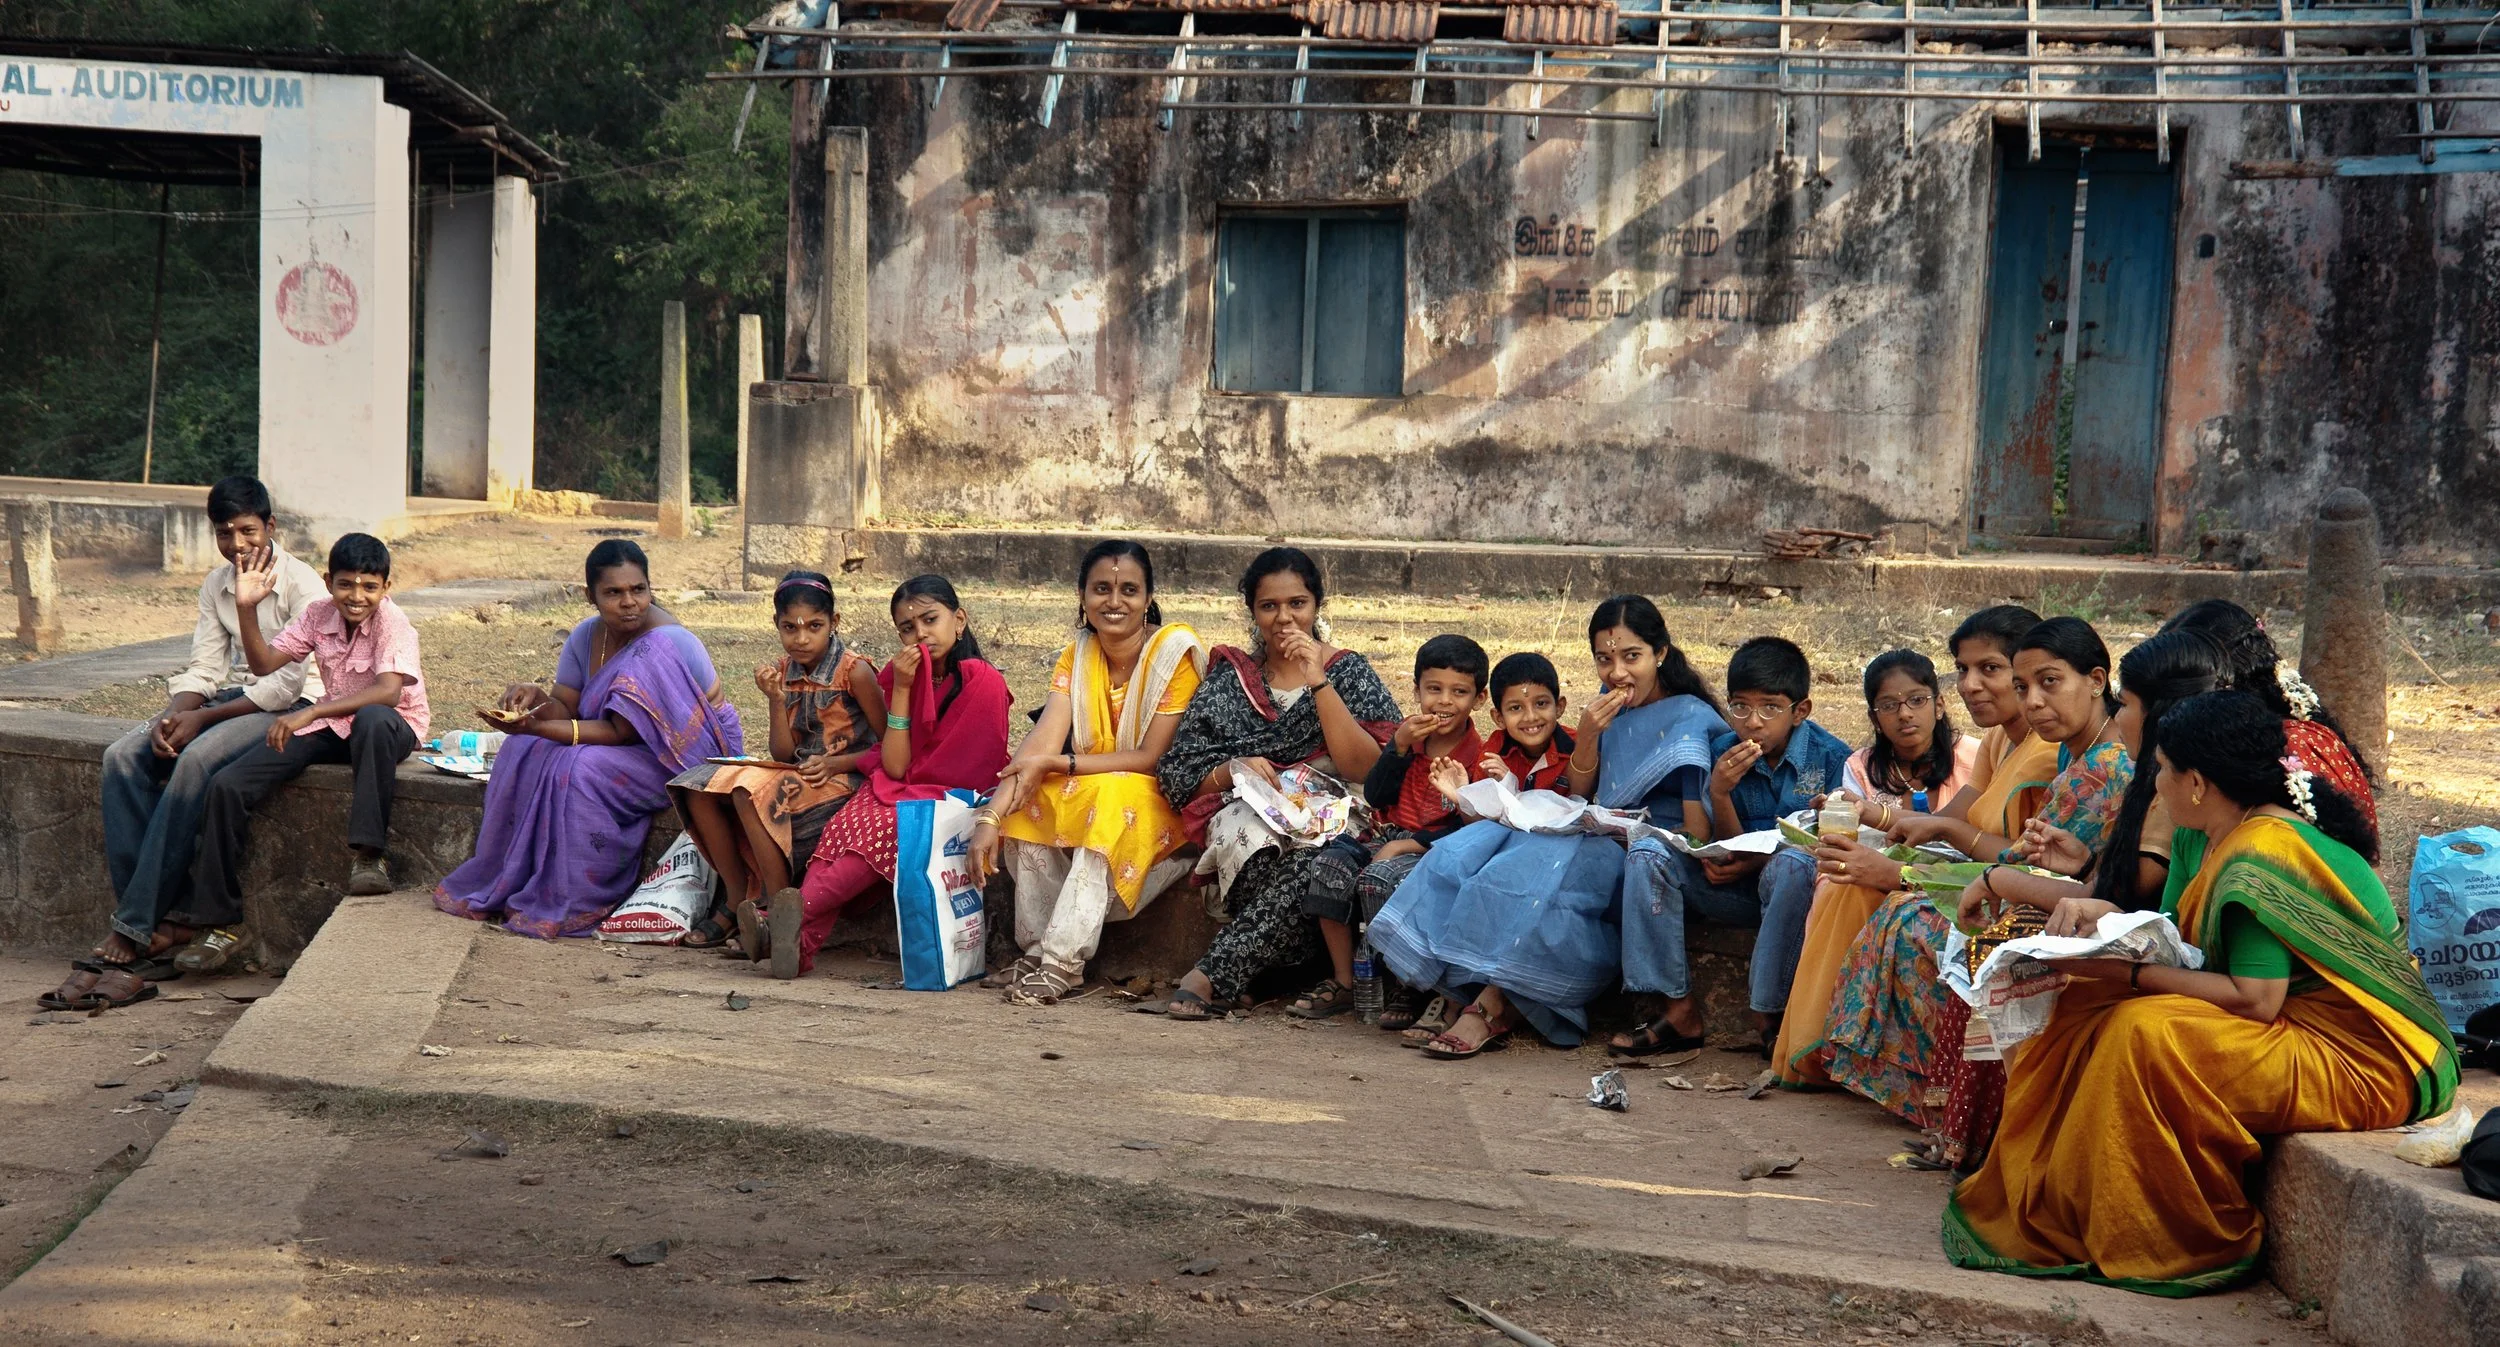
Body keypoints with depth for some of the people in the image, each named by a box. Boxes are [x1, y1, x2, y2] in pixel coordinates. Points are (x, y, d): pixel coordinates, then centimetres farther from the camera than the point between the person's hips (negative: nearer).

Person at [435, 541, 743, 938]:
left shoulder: (663, 645, -27)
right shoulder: (587, 634, -2)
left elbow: (621, 732, -27)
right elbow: (566, 708, 0)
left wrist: (539, 727, -32)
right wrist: (535, 699, -23)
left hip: (692, 753, -8)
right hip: (632, 745, 9)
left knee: (580, 772, -29)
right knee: (524, 753, -7)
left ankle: (573, 905, -16)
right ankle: (503, 886, 1)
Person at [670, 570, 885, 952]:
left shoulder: (854, 672, -11)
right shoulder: (782, 672, 5)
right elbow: (784, 755, 4)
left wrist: (835, 764, -20)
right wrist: (776, 700, -11)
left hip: (844, 779, -7)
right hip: (797, 776, 7)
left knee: (750, 791, -31)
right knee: (699, 788, -10)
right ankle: (736, 902, -3)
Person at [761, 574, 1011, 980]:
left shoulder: (983, 682, -8)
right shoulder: (898, 675, 7)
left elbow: (968, 773, -7)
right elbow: (894, 767, -4)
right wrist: (901, 690, -8)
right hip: (897, 792, 4)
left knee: (885, 830, -35)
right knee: (847, 823, -29)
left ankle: (797, 909, -46)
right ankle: (800, 942, -47)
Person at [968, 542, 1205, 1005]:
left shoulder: (1176, 649, -15)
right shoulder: (1077, 656, 1)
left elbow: (1151, 757, -19)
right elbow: (1043, 741, -13)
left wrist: (1054, 764, -24)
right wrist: (990, 818, -28)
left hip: (1166, 800, -5)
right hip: (1090, 793, 5)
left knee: (1110, 798, -35)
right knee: (1025, 799, -21)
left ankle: (1065, 960, -35)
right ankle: (1036, 949, -16)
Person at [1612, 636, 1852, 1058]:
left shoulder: (1831, 756, -9)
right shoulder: (1723, 753, 1)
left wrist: (1757, 860, -22)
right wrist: (1720, 792, -19)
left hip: (1798, 892, -4)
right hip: (1738, 892, 4)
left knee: (1792, 863, -38)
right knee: (1647, 853, -17)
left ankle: (1770, 1014, -23)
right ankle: (1680, 1011, -17)